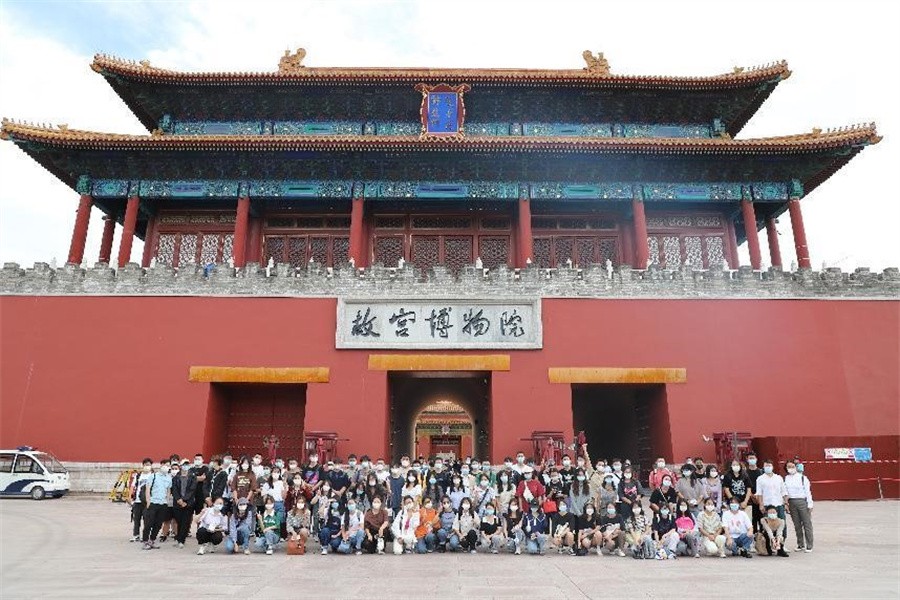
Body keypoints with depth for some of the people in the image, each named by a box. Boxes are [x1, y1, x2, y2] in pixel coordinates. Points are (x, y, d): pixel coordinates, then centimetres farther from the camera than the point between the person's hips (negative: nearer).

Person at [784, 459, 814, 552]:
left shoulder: (803, 477, -5)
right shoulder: (786, 478, 7)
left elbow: (808, 491, -4)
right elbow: (785, 492, 10)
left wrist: (810, 505, -7)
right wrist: (786, 504, 5)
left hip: (802, 501, -4)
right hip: (791, 502, 4)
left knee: (807, 524, 0)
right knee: (797, 525, 10)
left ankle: (809, 546, 8)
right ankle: (800, 545, 20)